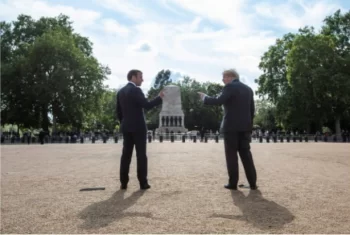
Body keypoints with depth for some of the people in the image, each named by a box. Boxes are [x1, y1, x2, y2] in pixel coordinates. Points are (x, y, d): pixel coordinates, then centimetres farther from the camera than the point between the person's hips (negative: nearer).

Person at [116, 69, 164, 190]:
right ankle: (143, 182, 2)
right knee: (141, 154, -1)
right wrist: (160, 98, -7)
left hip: (126, 127, 7)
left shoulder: (120, 92, 13)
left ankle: (123, 183, 8)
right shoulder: (136, 90, -11)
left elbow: (118, 111, 15)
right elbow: (147, 105, -18)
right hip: (138, 127, -7)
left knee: (126, 154, 7)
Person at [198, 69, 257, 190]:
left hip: (231, 126, -6)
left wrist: (205, 97, -7)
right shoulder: (248, 89, 16)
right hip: (245, 126, 6)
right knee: (246, 153, 10)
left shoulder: (229, 87, -7)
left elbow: (219, 101, -21)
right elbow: (252, 109, 15)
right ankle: (252, 183, 10)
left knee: (231, 154, 1)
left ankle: (233, 183, 3)